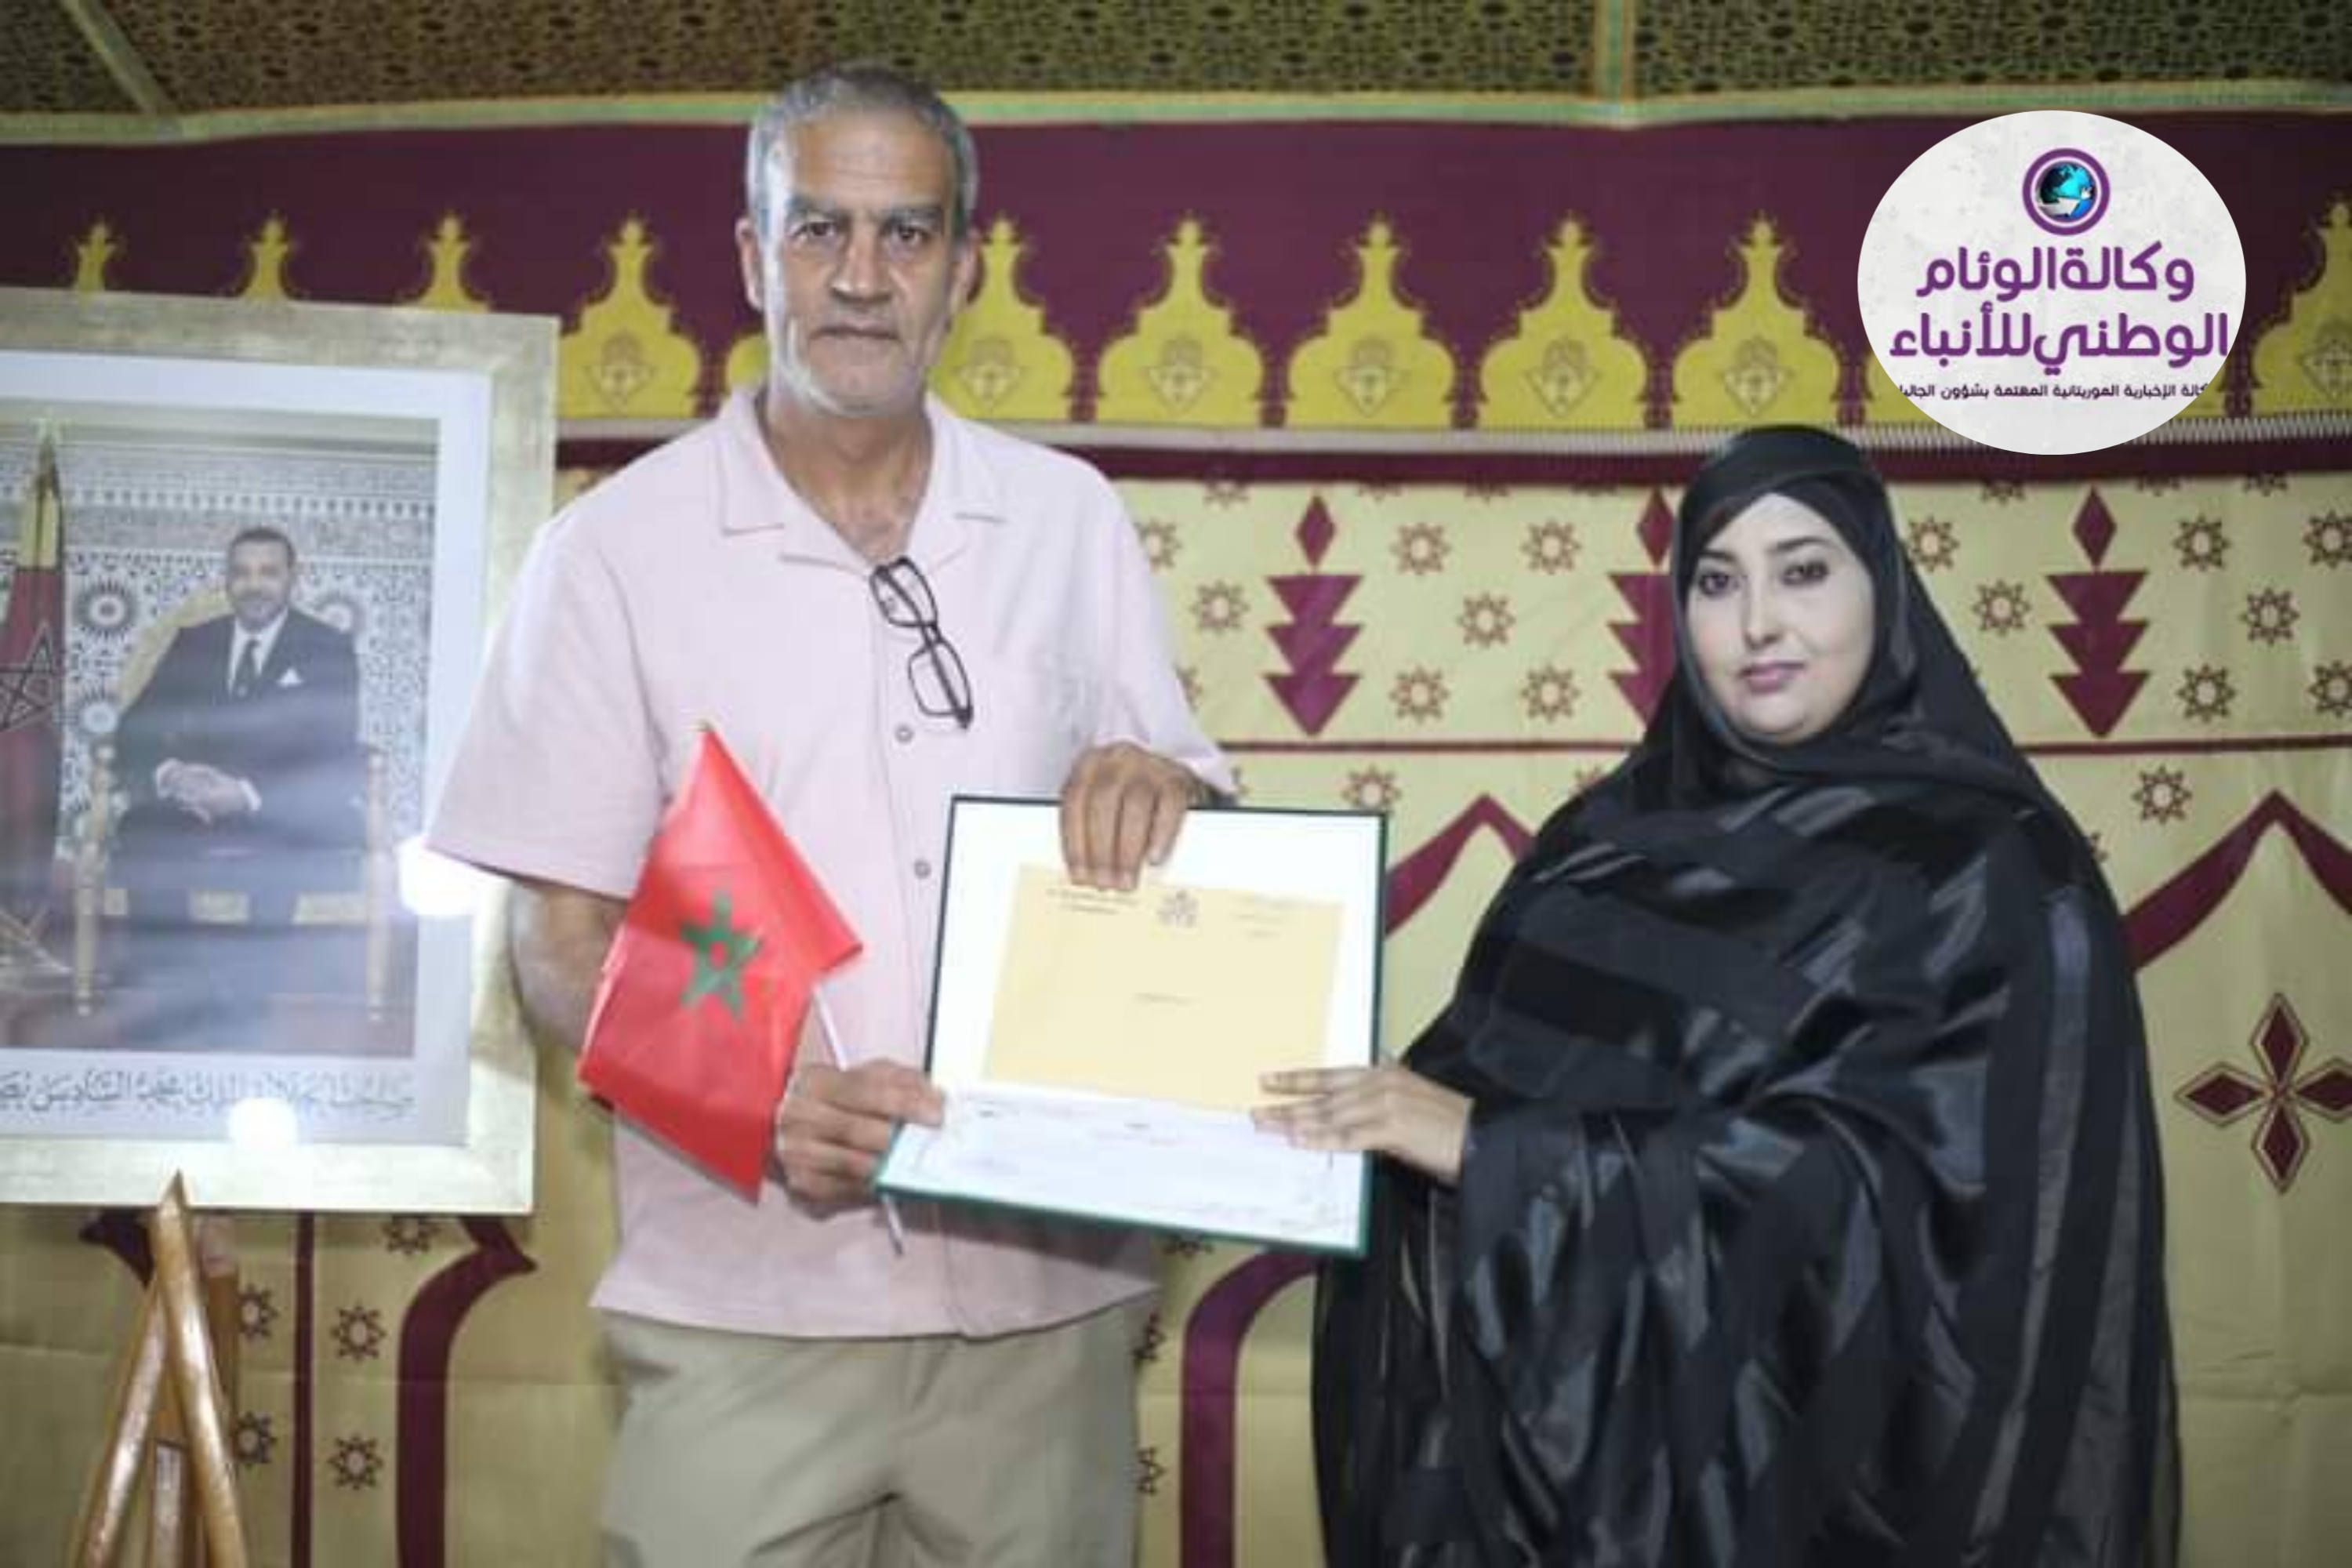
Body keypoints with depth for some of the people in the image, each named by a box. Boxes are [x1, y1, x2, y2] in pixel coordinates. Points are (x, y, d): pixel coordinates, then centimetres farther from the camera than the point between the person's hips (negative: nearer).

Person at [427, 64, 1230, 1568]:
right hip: (746, 1304, -2)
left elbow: (1192, 803, 11)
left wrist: (1154, 787, -13)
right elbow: (566, 944, -1)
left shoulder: (1072, 519, 5)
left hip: (1046, 1285, 2)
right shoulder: (618, 549, -2)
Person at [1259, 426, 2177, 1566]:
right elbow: (1492, 1058, 6)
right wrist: (1394, 1108, -16)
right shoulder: (1613, 832, 8)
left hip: (1795, 1457, -5)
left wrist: (1495, 1146, -26)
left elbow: (1884, 1183, -22)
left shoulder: (1992, 869, -10)